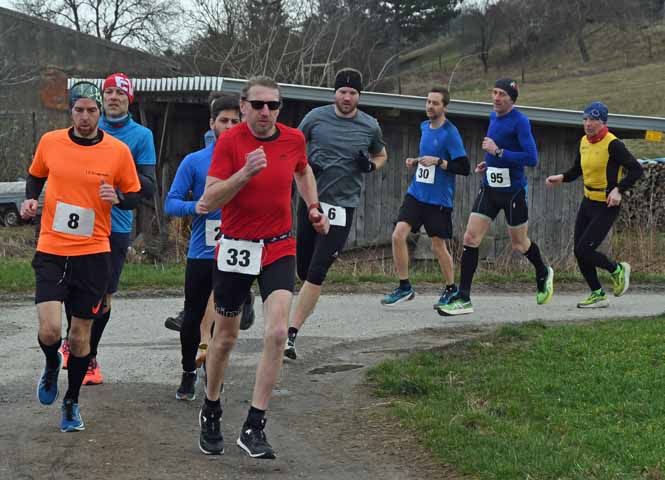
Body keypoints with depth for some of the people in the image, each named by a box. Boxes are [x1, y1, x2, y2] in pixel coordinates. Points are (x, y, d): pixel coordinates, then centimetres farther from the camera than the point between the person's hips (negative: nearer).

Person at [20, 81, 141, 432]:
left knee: (80, 335, 7)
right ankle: (52, 365, 23)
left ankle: (71, 403, 28)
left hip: (93, 254, 0)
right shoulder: (50, 142, 0)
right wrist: (30, 199, -1)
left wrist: (118, 197, -15)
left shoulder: (118, 151, -3)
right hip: (51, 251, 0)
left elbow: (134, 196, 7)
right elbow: (36, 176, 18)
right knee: (49, 330, -13)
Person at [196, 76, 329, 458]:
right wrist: (246, 173, -29)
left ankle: (254, 427, -10)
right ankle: (211, 412, 35)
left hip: (280, 249, 2)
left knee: (277, 333, -16)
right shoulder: (229, 142, -11)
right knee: (226, 337, 11)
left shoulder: (293, 139, 0)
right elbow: (210, 200, -18)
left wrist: (314, 207, 11)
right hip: (236, 248, -2)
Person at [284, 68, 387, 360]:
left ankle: (291, 335, -11)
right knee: (304, 270, 7)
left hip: (342, 205, -2)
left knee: (316, 273, -11)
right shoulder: (316, 117, 1)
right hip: (311, 200, 2)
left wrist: (371, 166, -4)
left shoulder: (370, 126, 1)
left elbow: (381, 155, 19)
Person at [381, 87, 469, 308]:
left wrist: (437, 162, -22)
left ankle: (451, 289, 25)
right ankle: (404, 287, 3)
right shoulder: (424, 127, 10)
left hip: (439, 199, -6)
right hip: (416, 193, 6)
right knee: (398, 235, -8)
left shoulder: (450, 133, -11)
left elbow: (464, 168, -14)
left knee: (438, 246, 4)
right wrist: (416, 161, 7)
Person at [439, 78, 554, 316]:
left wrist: (498, 152, -23)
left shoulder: (520, 121, -16)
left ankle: (543, 275, 43)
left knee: (520, 244, 11)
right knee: (470, 238, -6)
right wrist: (489, 162, 9)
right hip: (489, 189, 6)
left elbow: (531, 158, -22)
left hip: (513, 191, -6)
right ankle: (463, 299, -5)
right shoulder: (493, 117, 8)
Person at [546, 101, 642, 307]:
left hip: (606, 206, -8)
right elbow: (577, 169, 19)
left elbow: (636, 169, -16)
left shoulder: (612, 144, -17)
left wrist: (618, 190, -25)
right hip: (588, 202, 8)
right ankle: (598, 295, 20)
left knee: (584, 251, -12)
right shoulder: (584, 142, 7)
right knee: (580, 253, 5)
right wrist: (562, 178, 0)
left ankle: (617, 270, 15)